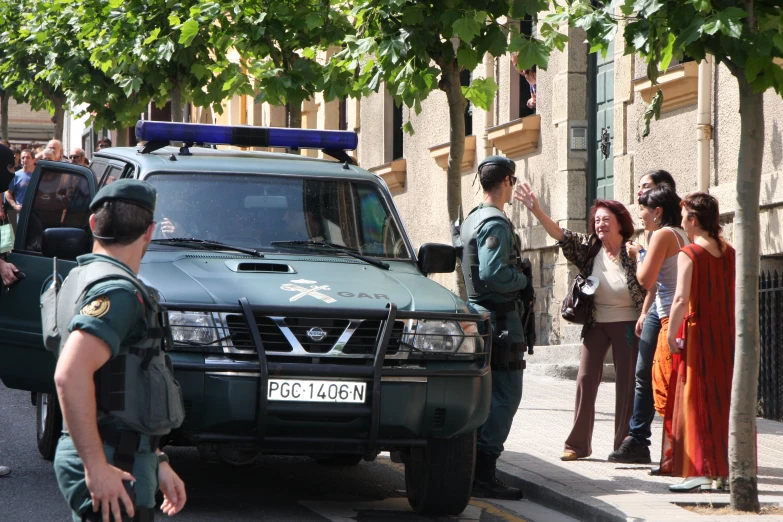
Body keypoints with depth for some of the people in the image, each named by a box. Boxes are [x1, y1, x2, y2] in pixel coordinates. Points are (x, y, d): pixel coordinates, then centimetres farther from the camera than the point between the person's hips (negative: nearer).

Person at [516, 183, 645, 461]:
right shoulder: (589, 249, -2)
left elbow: (648, 287, -7)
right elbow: (559, 235, -13)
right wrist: (535, 209, -22)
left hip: (626, 325, -3)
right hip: (596, 324, 3)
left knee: (626, 383, 2)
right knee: (585, 380, 0)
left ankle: (623, 444, 8)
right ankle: (578, 443, 4)